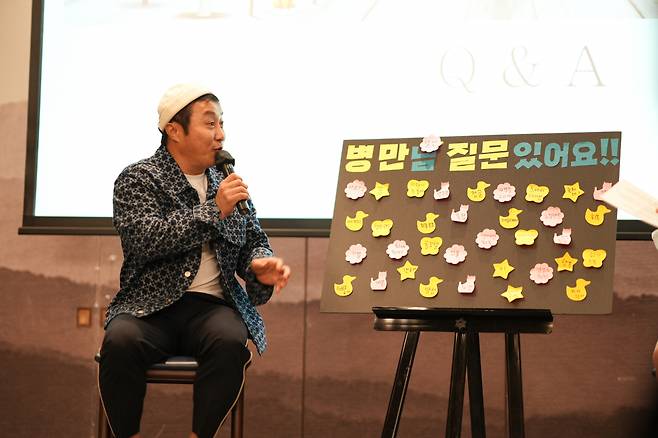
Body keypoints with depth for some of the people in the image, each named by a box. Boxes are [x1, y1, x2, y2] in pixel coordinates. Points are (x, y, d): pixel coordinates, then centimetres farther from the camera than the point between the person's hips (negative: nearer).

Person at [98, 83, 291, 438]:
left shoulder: (227, 183, 16)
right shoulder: (137, 179, 2)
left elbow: (253, 242, 20)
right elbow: (144, 238, -14)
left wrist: (259, 265, -5)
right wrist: (214, 211, -14)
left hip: (212, 306, 3)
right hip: (151, 306, -2)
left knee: (231, 342, -32)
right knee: (120, 340, -35)